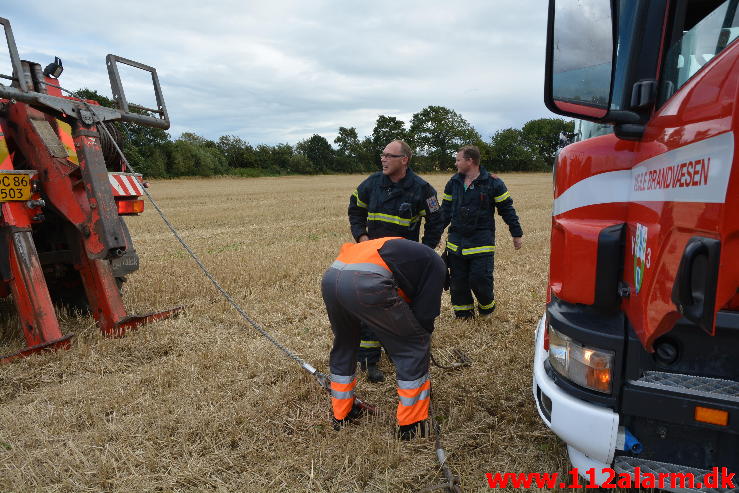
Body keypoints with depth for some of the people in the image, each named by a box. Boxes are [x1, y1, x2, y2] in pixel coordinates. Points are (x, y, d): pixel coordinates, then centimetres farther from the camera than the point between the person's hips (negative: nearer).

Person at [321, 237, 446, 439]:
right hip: (365, 284, -7)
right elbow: (425, 312, 10)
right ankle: (411, 425, 22)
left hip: (329, 277, 8)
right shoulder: (435, 264, 20)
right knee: (415, 346, 14)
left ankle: (341, 415, 43)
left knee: (344, 344, 32)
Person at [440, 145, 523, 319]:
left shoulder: (492, 183, -4)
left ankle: (487, 306, 23)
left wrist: (517, 234, 2)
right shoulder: (453, 183, 9)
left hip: (482, 242, -4)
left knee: (480, 280, -8)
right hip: (456, 242, 5)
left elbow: (507, 209, 0)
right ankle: (463, 316, 23)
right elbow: (445, 210, 14)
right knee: (458, 283, 7)